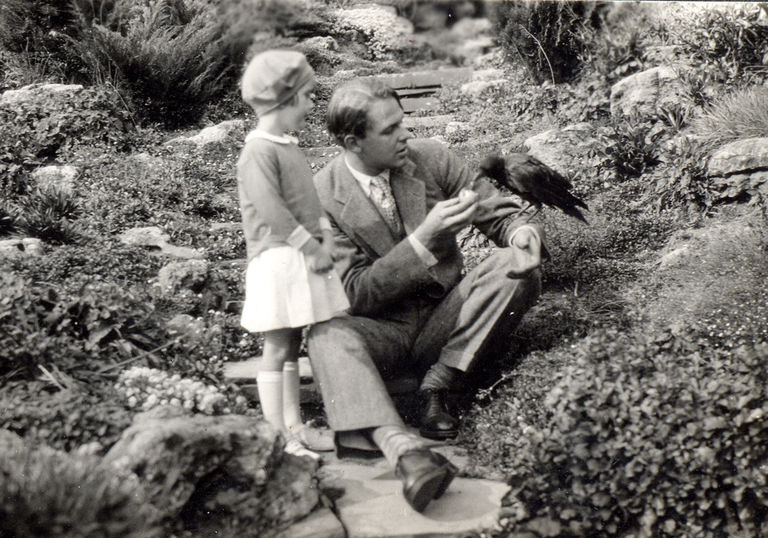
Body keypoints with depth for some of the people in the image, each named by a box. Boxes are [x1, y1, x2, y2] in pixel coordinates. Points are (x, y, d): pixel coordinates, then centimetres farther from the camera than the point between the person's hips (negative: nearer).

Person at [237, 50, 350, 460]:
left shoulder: (289, 146, 16)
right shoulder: (259, 151, -14)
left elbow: (311, 199, 17)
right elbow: (271, 211, -22)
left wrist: (326, 240, 2)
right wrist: (312, 247, -19)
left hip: (306, 259, 9)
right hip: (278, 260, -9)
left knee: (292, 348, 14)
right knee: (276, 350, -3)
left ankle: (294, 426, 22)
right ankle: (277, 436, 3)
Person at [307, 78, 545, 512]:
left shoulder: (430, 158, -2)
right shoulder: (322, 195, -12)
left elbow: (501, 212, 3)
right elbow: (355, 294, -15)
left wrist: (522, 233, -22)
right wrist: (424, 239, -27)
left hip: (443, 321, 3)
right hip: (380, 331, -3)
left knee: (517, 267, -21)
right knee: (327, 334, -35)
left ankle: (437, 383, -17)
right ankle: (401, 447, -58)